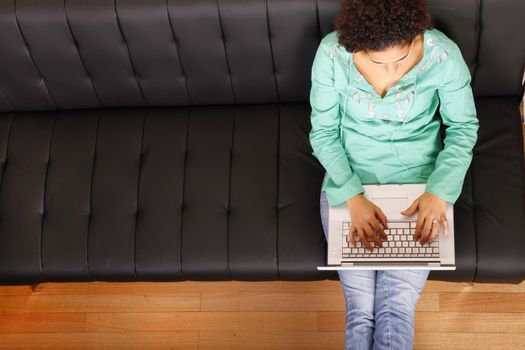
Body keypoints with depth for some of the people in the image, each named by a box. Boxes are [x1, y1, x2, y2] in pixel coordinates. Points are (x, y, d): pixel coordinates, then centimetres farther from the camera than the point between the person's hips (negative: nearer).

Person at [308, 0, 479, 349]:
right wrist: (353, 197, -18)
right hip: (349, 177, 0)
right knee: (360, 309, -9)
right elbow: (323, 131, -7)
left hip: (418, 177, 0)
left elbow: (464, 126, -3)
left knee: (397, 309, -12)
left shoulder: (443, 54, -17)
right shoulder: (331, 53, -16)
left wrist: (439, 191, -16)